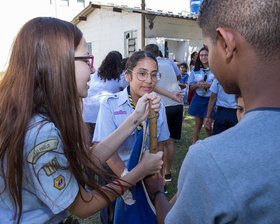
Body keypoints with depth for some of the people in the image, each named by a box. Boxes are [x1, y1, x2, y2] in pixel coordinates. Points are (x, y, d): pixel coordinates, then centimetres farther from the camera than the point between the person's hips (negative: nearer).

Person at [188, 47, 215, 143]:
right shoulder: (195, 70, 6)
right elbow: (191, 86, 8)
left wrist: (209, 85, -19)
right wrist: (198, 85, -12)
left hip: (211, 99, -3)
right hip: (198, 98, 3)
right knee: (198, 123, 10)